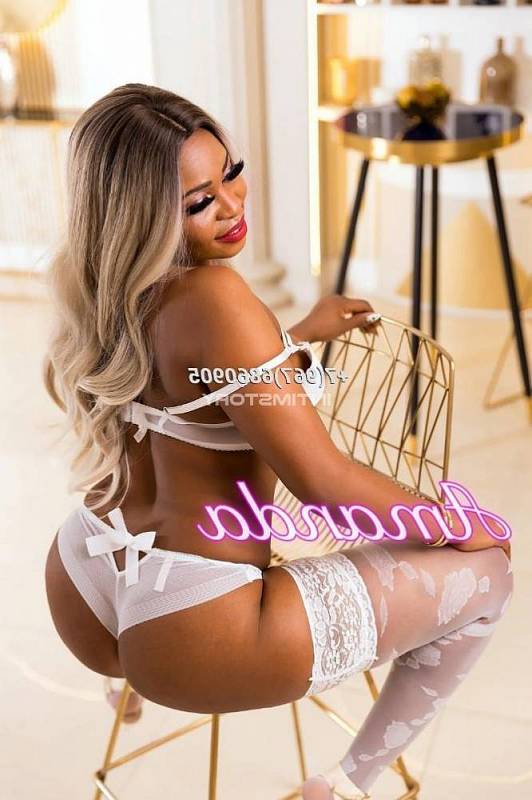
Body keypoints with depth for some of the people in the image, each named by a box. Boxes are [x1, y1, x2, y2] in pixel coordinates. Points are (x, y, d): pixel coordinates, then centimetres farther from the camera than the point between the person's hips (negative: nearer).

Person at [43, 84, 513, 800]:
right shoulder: (214, 297, -25)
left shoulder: (107, 287, 1)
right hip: (191, 641, -8)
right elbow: (324, 484, -22)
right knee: (483, 571, 4)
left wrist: (297, 335, 23)